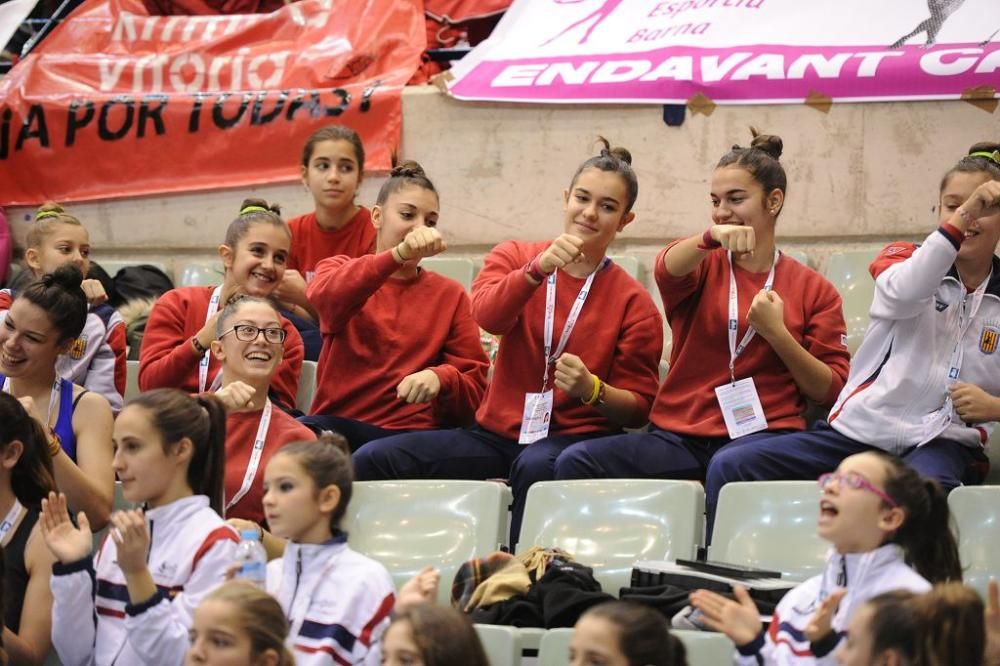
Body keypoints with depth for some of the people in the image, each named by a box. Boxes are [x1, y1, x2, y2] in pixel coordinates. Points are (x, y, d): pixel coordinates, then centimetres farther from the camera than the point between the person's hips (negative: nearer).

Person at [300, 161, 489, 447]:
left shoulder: (450, 295, 16)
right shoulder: (340, 271, 13)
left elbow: (474, 386, 10)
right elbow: (326, 296, -14)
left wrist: (441, 378, -14)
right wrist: (399, 254, -29)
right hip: (339, 424, -1)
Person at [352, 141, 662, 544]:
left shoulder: (634, 303, 3)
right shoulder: (515, 257, 9)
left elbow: (639, 408, 4)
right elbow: (487, 315, -13)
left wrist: (592, 390, -17)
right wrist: (538, 269, -29)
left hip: (578, 437, -3)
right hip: (498, 431, 3)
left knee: (535, 467, -41)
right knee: (372, 461, -18)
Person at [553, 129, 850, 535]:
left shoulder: (813, 290, 12)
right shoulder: (704, 268, 15)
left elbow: (830, 390, 6)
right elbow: (668, 270, -12)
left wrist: (776, 333, -7)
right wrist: (712, 238, -32)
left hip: (761, 432, -3)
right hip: (680, 436, 3)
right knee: (576, 462, -22)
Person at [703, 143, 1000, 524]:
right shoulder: (903, 259, 9)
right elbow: (901, 292, -18)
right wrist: (957, 222, -27)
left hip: (942, 442, -2)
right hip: (860, 428, 2)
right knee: (729, 467, -16)